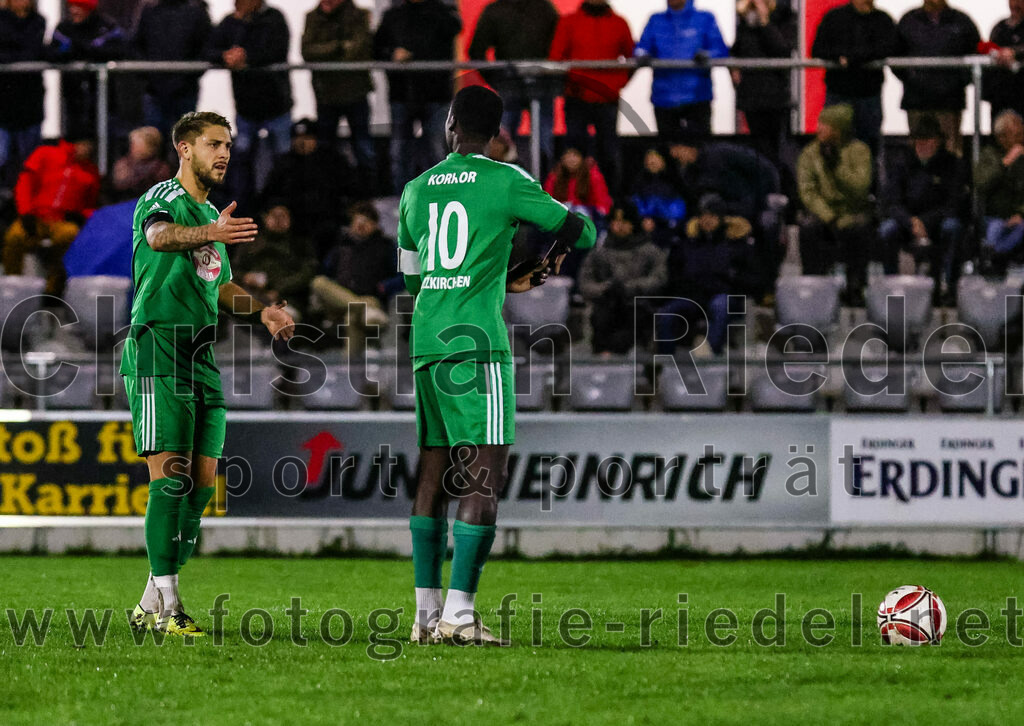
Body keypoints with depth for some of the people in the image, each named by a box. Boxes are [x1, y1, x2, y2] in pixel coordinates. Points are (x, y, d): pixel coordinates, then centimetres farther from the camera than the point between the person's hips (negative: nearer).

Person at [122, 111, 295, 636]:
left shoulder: (212, 215, 21)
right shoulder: (163, 198, -7)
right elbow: (160, 235, -31)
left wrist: (261, 313, 14)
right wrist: (209, 234, -51)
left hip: (202, 356, 9)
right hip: (158, 348, -9)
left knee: (201, 482, 6)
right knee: (171, 476, -13)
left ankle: (152, 604, 13)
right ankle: (166, 604, -13)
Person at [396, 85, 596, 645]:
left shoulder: (417, 190, 13)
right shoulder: (506, 182, -2)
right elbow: (583, 233, 6)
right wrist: (554, 256, 30)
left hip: (424, 345, 6)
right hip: (476, 344, -6)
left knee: (432, 477, 10)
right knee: (484, 479, -6)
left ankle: (426, 612, 10)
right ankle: (459, 611, -14)